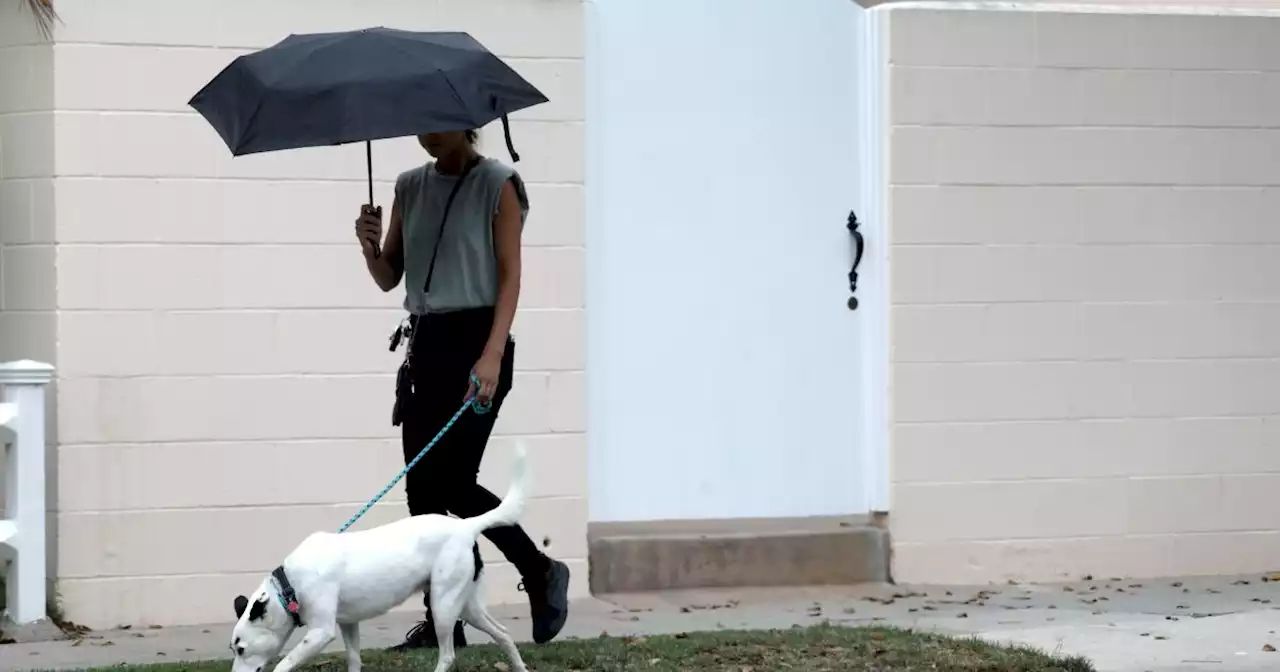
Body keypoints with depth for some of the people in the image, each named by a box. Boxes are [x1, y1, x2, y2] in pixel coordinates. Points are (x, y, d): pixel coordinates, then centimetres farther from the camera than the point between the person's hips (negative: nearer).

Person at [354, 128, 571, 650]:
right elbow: (389, 278, 13)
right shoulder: (411, 187, 12)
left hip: (476, 339, -6)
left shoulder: (498, 185, -5)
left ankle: (541, 573, 8)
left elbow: (510, 276, -10)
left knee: (450, 481, -12)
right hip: (426, 343, 6)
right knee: (422, 485, 2)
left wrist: (492, 356, -20)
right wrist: (370, 248, -10)